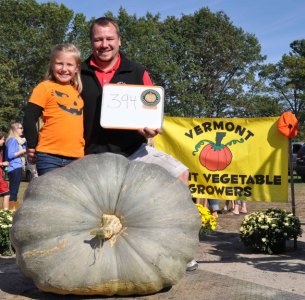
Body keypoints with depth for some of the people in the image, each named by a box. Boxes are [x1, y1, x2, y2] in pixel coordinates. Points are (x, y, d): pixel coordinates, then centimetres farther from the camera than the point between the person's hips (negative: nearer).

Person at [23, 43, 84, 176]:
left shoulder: (77, 92, 14)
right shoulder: (45, 87, -2)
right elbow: (29, 119, -5)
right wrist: (32, 147, -5)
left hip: (76, 157, 5)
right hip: (50, 156, -5)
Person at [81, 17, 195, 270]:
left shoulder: (137, 73, 5)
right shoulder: (79, 75, 3)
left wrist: (150, 129, -16)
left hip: (134, 150, 1)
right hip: (95, 156, -1)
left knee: (180, 173, -13)